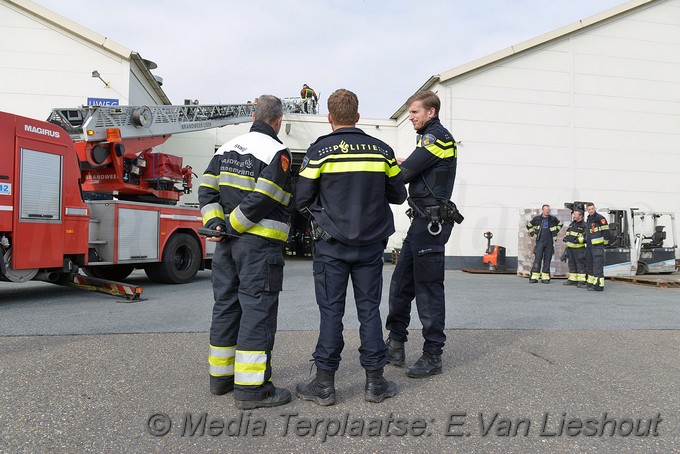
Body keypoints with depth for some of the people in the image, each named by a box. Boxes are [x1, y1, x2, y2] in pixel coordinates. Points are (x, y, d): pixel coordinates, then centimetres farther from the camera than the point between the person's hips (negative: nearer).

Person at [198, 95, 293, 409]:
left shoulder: (227, 148, 15)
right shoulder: (277, 153, -8)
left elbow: (207, 189, 9)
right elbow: (263, 200, -18)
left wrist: (214, 224, 0)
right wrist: (232, 226, -10)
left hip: (227, 242, 8)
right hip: (260, 243, -7)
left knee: (226, 306, 14)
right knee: (258, 309, -4)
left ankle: (221, 376, 24)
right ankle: (250, 388, -2)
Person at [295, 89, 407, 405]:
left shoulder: (319, 150, -5)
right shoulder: (381, 150, 3)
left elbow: (301, 199, -4)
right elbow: (398, 195, 8)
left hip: (332, 245, -2)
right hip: (371, 245, 2)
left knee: (331, 311, 3)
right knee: (369, 309, 9)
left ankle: (324, 384, 10)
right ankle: (375, 382, 15)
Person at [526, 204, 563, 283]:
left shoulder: (553, 219, 4)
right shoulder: (536, 219, 1)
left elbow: (560, 224, 23)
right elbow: (529, 226, 15)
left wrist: (555, 233, 14)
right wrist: (533, 234, 7)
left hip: (549, 243, 2)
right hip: (540, 242, -2)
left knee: (547, 259, 3)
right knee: (537, 259, -8)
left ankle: (545, 277, 8)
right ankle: (534, 277, -6)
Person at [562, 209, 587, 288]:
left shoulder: (584, 225, -8)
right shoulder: (571, 224, 17)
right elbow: (568, 233, 27)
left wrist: (579, 239, -24)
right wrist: (565, 238, 9)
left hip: (579, 249, -8)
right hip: (570, 248, 8)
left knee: (580, 264, -7)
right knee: (572, 264, 14)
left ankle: (582, 281, -5)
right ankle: (573, 279, 23)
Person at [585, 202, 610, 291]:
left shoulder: (600, 218, -10)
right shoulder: (588, 218, 18)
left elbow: (606, 231, -12)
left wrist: (605, 242, -9)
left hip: (598, 246, -9)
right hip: (589, 245, 9)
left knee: (597, 265, -11)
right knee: (589, 264, 14)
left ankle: (599, 285, -11)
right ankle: (591, 283, 24)